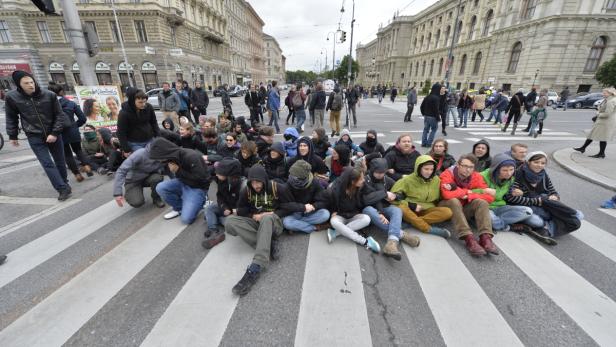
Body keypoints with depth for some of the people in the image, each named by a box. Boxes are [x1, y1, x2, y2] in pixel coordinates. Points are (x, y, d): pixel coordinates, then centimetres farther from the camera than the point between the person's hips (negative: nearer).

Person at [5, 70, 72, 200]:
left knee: (60, 162, 11)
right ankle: (63, 188, -6)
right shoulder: (11, 97, -4)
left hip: (53, 135, 0)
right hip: (35, 138, 0)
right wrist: (12, 136, 9)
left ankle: (64, 184, 30)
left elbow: (60, 115, -5)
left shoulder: (49, 95, -8)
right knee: (48, 164, -7)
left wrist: (55, 133, -13)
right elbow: (11, 118, 8)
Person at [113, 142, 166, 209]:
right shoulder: (140, 154, -30)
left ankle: (156, 198, -4)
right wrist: (117, 193, -36)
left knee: (158, 177, -32)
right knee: (137, 203, -25)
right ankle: (129, 194, 12)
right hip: (133, 181, -3)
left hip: (148, 178, 3)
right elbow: (121, 171, -31)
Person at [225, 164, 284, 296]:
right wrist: (254, 216, -11)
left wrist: (275, 214, -10)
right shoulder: (246, 190, 1)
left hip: (273, 223, -4)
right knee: (230, 221, -23)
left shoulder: (277, 188, -7)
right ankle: (269, 244, -27)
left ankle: (255, 268, -47)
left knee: (267, 218, -41)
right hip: (255, 222, 4)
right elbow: (240, 210, 6)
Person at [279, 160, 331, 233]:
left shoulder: (315, 182, -13)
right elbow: (284, 204, -20)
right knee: (286, 222, -33)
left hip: (310, 213, 2)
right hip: (294, 213, -1)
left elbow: (323, 201, -10)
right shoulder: (289, 184, -18)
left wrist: (313, 206, -29)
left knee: (326, 214, -25)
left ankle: (297, 225, -14)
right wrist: (303, 207, -27)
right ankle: (316, 227, -16)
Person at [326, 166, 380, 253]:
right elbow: (330, 203, -3)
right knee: (334, 221, -36)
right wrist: (333, 212, -16)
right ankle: (366, 242, -34)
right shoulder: (336, 189, -21)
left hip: (354, 216, 2)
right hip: (340, 216, -2)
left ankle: (335, 233, -31)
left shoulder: (362, 187, -15)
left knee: (367, 219, -30)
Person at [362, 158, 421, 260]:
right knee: (369, 210, -38)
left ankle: (392, 242, -52)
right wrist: (384, 194, -18)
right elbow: (366, 199, -21)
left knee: (397, 210, -28)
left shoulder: (387, 180, 5)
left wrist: (394, 196, -9)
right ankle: (401, 234, -38)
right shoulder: (365, 180, -10)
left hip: (384, 208, 4)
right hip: (370, 208, -3)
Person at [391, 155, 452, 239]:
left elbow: (437, 199, 15)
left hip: (427, 209, 3)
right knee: (401, 208, -36)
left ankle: (412, 221, -28)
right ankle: (430, 230, -29)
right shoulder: (408, 179, -9)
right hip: (410, 209, -3)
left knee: (447, 212, -24)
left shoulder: (436, 180, 4)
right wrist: (411, 205, -18)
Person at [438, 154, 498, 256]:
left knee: (481, 202, -20)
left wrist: (467, 196, -22)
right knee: (454, 201, -34)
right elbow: (447, 194, -33)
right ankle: (469, 239, -41)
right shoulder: (447, 174, -16)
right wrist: (467, 192, -18)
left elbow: (489, 197, -11)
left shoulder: (476, 176, -3)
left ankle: (485, 237, -31)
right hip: (448, 207, -4)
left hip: (464, 209, 4)